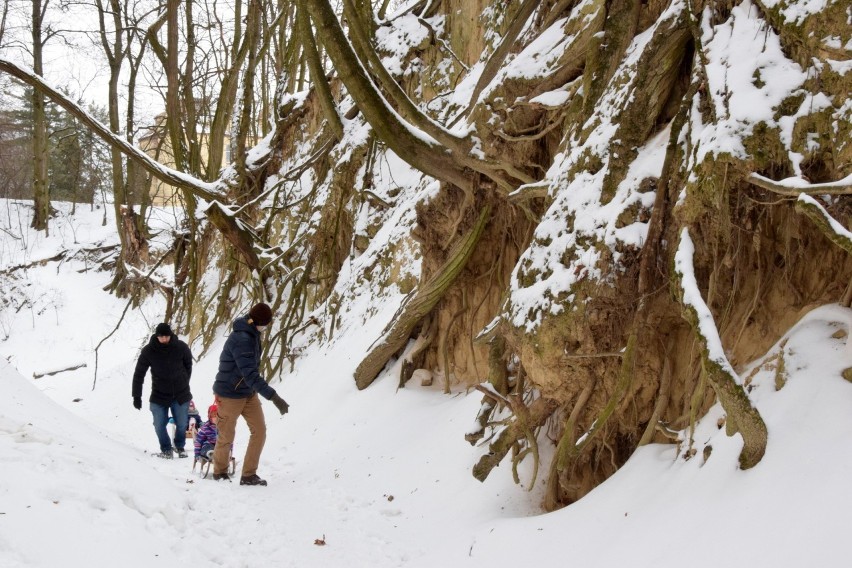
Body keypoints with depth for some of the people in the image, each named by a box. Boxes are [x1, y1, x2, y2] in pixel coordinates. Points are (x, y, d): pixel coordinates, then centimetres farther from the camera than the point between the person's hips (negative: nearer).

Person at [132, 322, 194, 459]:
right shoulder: (148, 351, -12)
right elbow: (138, 374, -6)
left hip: (180, 395, 0)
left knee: (182, 425, 7)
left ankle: (180, 447, 33)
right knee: (159, 426, 0)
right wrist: (136, 396, -6)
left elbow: (188, 365, 8)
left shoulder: (181, 347, -11)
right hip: (159, 395, 0)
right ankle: (166, 449, 23)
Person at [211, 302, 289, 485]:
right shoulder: (242, 339, -29)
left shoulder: (252, 333, 1)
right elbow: (250, 374, -35)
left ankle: (249, 475, 7)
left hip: (249, 393, 8)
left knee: (259, 430, 0)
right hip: (230, 395, -8)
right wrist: (273, 397, -40)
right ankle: (219, 472, 28)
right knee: (226, 436, 7)